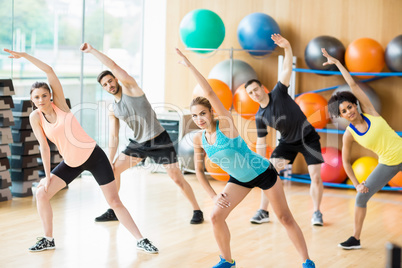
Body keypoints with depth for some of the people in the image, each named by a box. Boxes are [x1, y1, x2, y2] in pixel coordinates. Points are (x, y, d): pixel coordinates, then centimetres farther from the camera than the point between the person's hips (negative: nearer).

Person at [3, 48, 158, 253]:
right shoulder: (35, 117, -6)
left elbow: (50, 71, -20)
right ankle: (48, 240, 9)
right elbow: (44, 146, -7)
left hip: (94, 156, -3)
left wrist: (25, 55, -19)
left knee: (114, 201, -4)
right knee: (41, 193, -7)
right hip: (70, 163, 3)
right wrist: (47, 175, -10)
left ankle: (140, 240, 3)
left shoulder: (59, 104, -11)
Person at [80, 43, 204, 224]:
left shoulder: (129, 87, -10)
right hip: (138, 143, 6)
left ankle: (197, 211, 6)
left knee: (177, 178, -7)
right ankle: (113, 211, 14)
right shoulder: (113, 111, 6)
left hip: (159, 141, -6)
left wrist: (92, 50, -18)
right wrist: (109, 162, 3)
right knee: (114, 170, 2)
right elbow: (113, 138, 8)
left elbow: (113, 66, -22)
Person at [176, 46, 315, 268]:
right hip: (239, 179, 6)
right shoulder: (199, 139, -8)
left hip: (263, 172, -5)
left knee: (285, 218, 1)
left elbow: (210, 94, -36)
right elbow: (199, 171, 3)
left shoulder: (226, 123, -24)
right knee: (216, 217, -5)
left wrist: (189, 66, -34)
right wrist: (213, 196, -7)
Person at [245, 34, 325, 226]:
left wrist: (287, 48, -41)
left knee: (316, 176, -11)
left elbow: (287, 69, -26)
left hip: (308, 137, -3)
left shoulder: (279, 93, -15)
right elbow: (261, 142, 0)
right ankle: (263, 212, 1)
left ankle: (316, 213, 5)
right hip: (287, 142, 3)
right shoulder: (260, 117, -7)